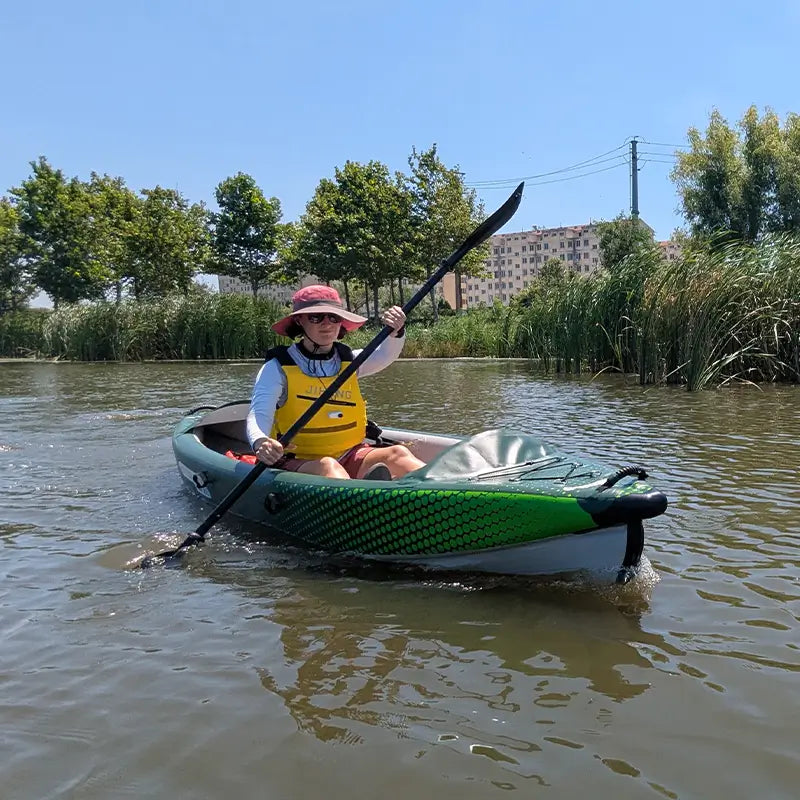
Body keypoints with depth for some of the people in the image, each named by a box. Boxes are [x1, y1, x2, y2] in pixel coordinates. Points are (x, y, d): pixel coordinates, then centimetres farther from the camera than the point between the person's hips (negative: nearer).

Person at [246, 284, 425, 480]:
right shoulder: (277, 368, -1)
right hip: (298, 463, -4)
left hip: (349, 458, 4)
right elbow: (259, 413, -15)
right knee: (327, 466, -37)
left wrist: (396, 332, -31)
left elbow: (384, 355, -7)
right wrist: (259, 442, -39)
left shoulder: (349, 362, 13)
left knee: (397, 453, -24)